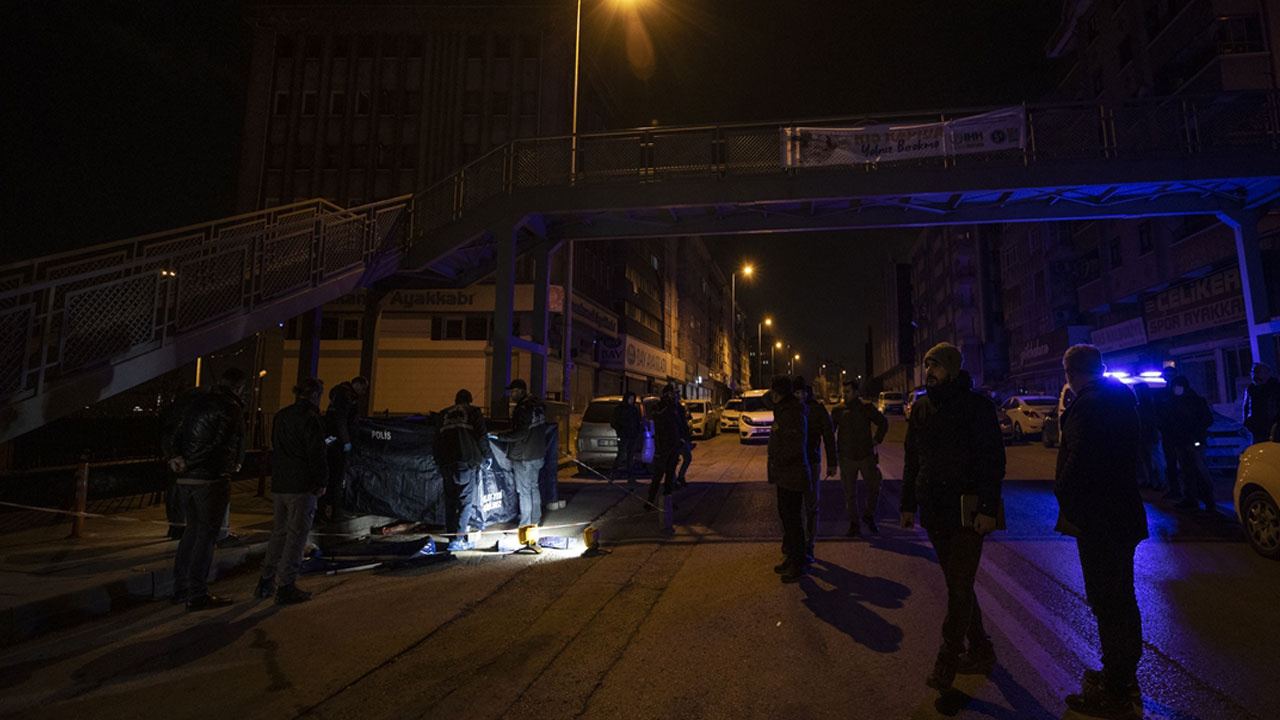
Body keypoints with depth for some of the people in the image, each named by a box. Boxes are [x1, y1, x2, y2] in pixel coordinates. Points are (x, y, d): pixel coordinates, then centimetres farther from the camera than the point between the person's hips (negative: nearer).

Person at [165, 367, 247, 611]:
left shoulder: (197, 402, 12)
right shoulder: (231, 408, -11)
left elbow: (176, 437, 10)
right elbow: (235, 447, -12)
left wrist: (177, 459, 0)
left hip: (186, 479, 7)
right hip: (212, 479, -7)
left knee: (192, 530, 18)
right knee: (206, 535, 0)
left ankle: (180, 588, 25)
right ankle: (197, 596, 5)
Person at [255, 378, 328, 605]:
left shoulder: (280, 416, 12)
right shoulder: (311, 420, -14)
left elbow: (276, 449, 19)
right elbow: (317, 455, -15)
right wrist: (323, 482, -5)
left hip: (279, 485, 8)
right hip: (302, 486, -8)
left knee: (279, 533, 17)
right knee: (297, 536, 0)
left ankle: (265, 583, 22)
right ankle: (286, 587, 4)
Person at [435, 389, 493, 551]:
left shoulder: (443, 414, 17)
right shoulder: (473, 411, 5)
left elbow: (437, 439, 17)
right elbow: (482, 436, -1)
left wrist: (438, 461, 22)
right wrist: (487, 456, 11)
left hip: (446, 463, 4)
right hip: (468, 461, -4)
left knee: (450, 500, 12)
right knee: (466, 500, 0)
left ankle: (452, 534, 15)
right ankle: (457, 539, -5)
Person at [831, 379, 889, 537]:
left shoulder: (867, 408, 1)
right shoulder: (839, 410, 0)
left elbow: (883, 423, 14)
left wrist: (877, 440, 5)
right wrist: (834, 450, 3)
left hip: (866, 455, 0)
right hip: (847, 458, 0)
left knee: (874, 487, 2)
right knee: (850, 493, 5)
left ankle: (869, 516, 26)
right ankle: (854, 524, 17)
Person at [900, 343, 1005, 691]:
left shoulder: (976, 406, -8)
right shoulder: (920, 408, 8)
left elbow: (993, 461, -10)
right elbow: (912, 459, 14)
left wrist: (988, 509, -16)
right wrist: (908, 503, 12)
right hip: (934, 511, 6)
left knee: (960, 587, 0)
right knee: (958, 583, 16)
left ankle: (948, 658, 10)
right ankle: (980, 648, 31)